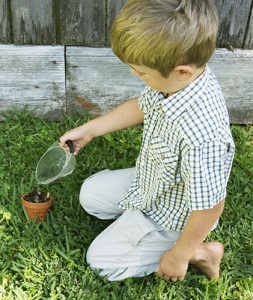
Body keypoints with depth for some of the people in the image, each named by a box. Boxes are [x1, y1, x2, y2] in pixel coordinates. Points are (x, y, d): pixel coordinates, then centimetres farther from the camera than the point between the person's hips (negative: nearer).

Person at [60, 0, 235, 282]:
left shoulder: (202, 137, -45)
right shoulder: (176, 77, -21)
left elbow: (209, 209, -31)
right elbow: (142, 106, 1)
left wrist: (179, 255, -15)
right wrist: (89, 130, 7)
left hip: (170, 216, -7)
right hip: (148, 181, 8)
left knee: (101, 259, 5)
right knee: (90, 194, 18)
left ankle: (200, 253, 7)